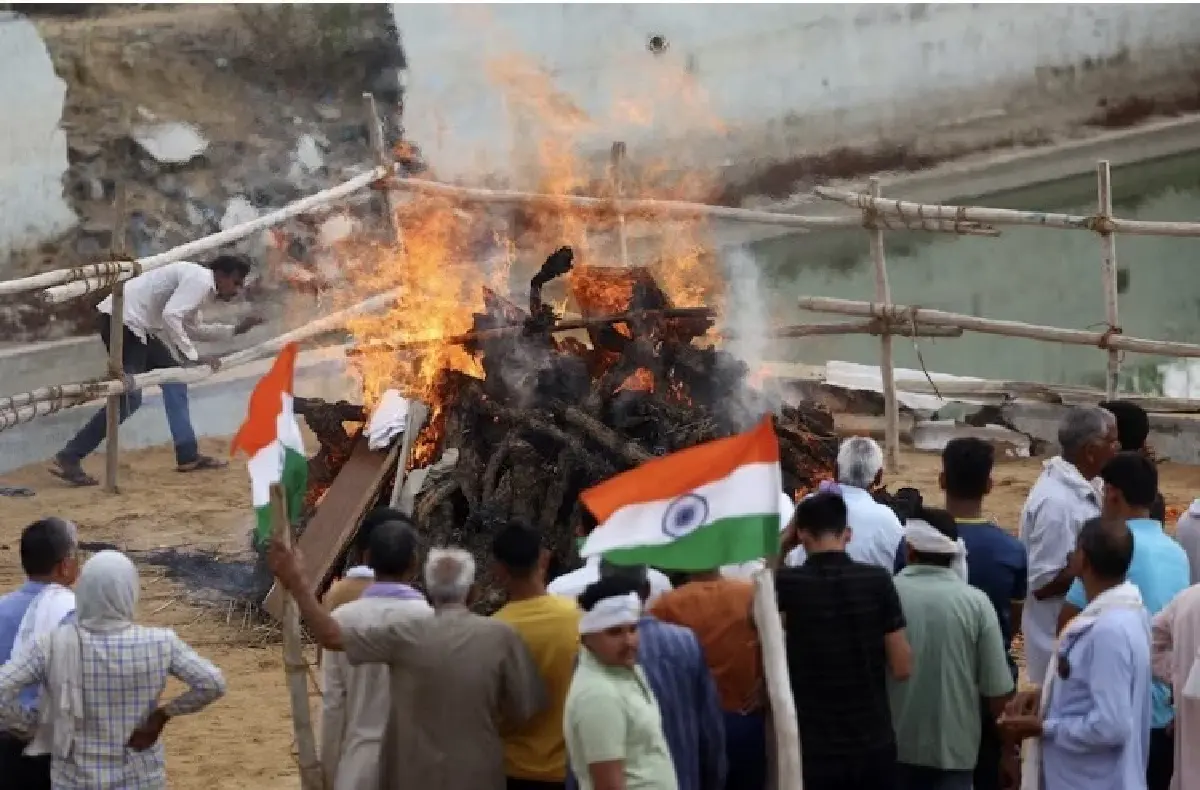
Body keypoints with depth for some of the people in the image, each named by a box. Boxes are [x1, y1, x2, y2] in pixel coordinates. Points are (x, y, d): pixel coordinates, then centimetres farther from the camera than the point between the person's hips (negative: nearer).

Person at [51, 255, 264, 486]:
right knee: (129, 397, -13)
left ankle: (188, 456, 21)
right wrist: (193, 357, -21)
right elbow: (170, 316, -26)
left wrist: (236, 329, 26)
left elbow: (191, 328, 30)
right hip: (121, 320, -11)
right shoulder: (200, 280, -13)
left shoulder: (198, 280, 19)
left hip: (134, 323, 11)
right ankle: (68, 459, -14)